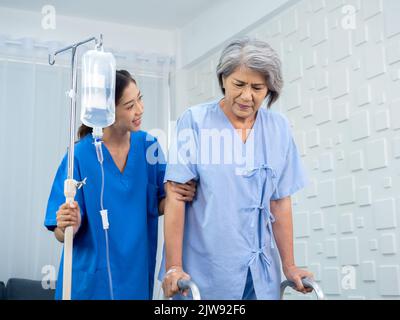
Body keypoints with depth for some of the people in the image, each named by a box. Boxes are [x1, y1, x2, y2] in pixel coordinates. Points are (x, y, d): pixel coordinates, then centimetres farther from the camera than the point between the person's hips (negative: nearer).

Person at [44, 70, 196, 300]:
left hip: (138, 275, 4)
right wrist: (69, 226, -34)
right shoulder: (81, 155, -15)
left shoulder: (148, 145, -5)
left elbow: (155, 206, 3)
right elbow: (61, 234, -12)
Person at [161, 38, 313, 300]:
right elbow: (175, 195, -9)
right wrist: (174, 266, -13)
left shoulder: (279, 128, 3)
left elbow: (280, 202, 6)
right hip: (202, 273, -3)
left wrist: (289, 266, 7)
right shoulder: (195, 121, -7)